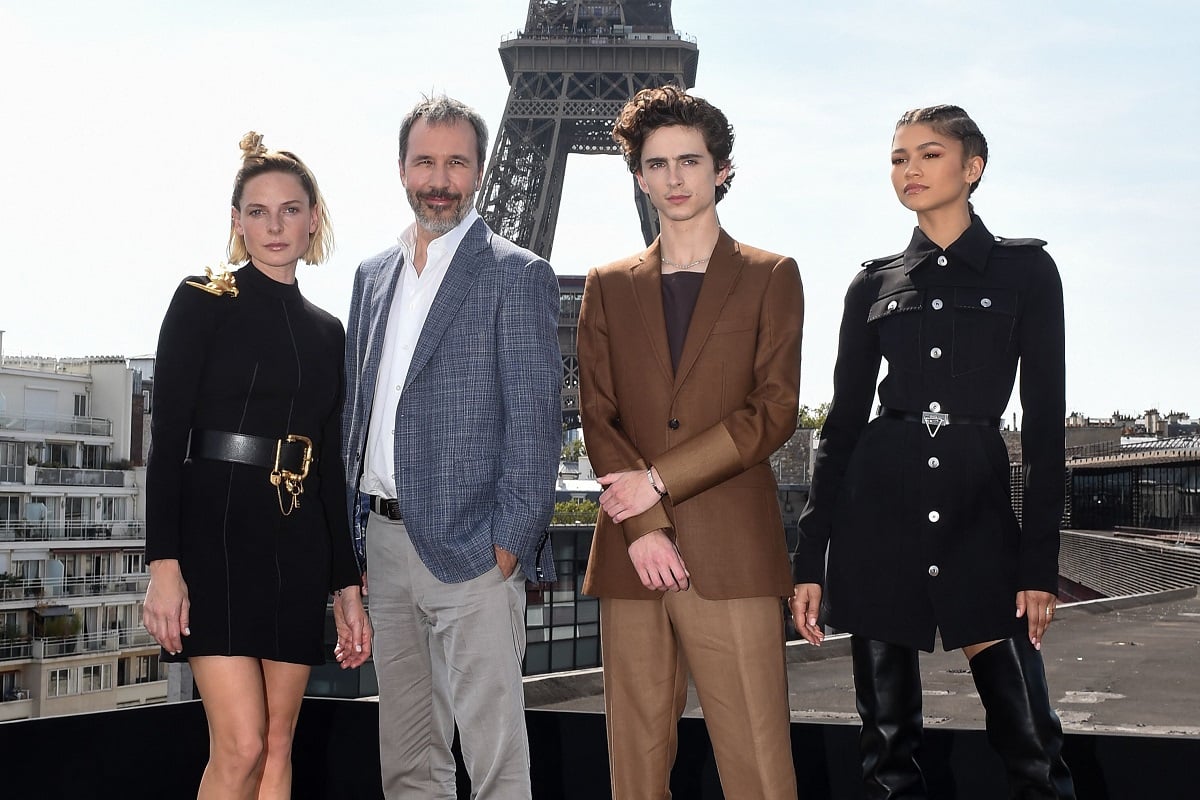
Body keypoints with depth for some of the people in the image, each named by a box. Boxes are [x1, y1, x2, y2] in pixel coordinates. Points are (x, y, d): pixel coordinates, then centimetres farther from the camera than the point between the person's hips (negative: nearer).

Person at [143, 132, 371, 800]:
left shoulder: (327, 332, 15)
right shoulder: (203, 301, 0)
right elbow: (167, 437, -7)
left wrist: (348, 584, 13)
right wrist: (165, 564, -16)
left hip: (298, 545, 5)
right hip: (216, 532, -5)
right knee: (242, 745, -14)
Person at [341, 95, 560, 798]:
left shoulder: (517, 275, -4)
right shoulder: (374, 276, 16)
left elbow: (535, 420, -9)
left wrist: (509, 544, -16)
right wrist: (352, 526, 12)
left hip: (472, 550, -6)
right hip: (385, 542, 7)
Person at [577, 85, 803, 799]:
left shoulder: (771, 277, 10)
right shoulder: (608, 287, 17)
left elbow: (774, 412, -1)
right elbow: (597, 418, 8)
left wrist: (658, 480, -8)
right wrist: (643, 527, -7)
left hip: (734, 556, -2)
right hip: (631, 553, 3)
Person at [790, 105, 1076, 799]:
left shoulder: (1025, 268, 5)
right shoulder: (875, 284, 11)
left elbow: (1045, 417, 1)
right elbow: (844, 419, 11)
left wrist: (1040, 560, -5)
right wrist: (810, 557, 5)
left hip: (981, 503, -2)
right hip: (879, 505, 2)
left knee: (1028, 736, -6)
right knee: (890, 741, 5)